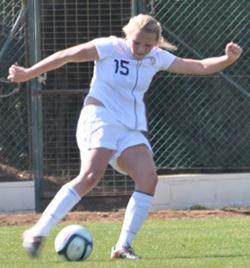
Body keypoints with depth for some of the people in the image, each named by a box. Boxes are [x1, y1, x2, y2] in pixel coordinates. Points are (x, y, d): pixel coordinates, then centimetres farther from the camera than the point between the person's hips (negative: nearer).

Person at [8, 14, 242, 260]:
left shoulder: (156, 58, 9)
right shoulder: (109, 48, -5)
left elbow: (200, 67, 10)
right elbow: (66, 56, 1)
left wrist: (227, 59, -7)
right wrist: (28, 73, 5)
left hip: (131, 130, 6)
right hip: (100, 121, -6)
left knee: (148, 178, -17)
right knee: (90, 176, -26)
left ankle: (123, 246, -14)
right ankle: (38, 233, -25)